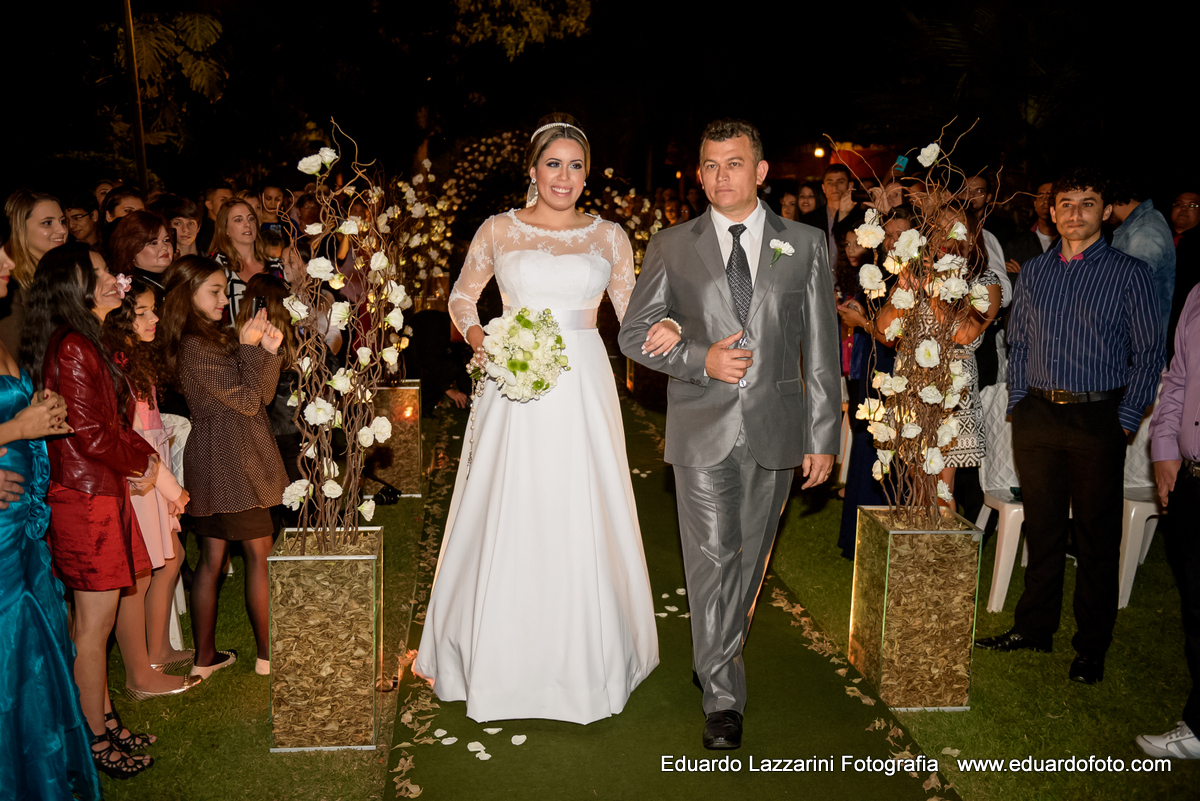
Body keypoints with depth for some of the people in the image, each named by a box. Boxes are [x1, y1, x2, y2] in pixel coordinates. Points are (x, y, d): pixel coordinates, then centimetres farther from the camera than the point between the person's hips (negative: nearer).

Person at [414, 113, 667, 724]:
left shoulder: (608, 236, 8)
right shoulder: (498, 230, 6)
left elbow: (632, 311, 8)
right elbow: (461, 297, 15)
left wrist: (663, 327, -14)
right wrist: (478, 340, -5)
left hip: (583, 390, 1)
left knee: (581, 519, 4)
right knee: (507, 517, 3)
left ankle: (583, 656, 22)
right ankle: (500, 655, 21)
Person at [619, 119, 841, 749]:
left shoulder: (806, 245, 5)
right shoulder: (671, 247, 3)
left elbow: (822, 347, 4)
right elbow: (634, 333, 5)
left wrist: (823, 437, 1)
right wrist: (699, 360, -13)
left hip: (775, 430, 2)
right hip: (701, 430, -1)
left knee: (750, 557, 14)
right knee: (711, 560, -3)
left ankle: (722, 650, 38)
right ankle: (723, 697, 8)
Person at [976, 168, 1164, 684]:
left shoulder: (1130, 274, -1)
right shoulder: (1033, 272, 10)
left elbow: (1148, 355, -1)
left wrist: (1125, 422, -8)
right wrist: (1017, 408, 6)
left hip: (1098, 419, -3)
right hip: (1037, 415, 3)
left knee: (1097, 536, 4)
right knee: (1041, 527, 12)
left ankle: (1092, 647, 17)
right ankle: (1034, 627, 26)